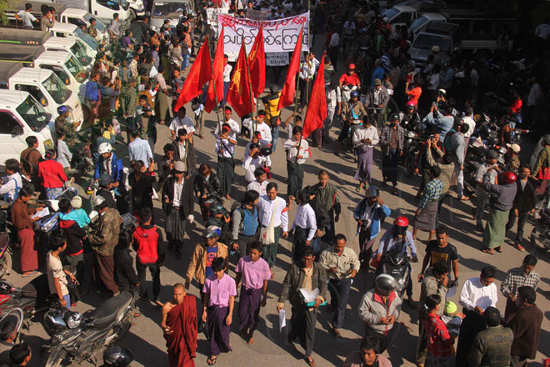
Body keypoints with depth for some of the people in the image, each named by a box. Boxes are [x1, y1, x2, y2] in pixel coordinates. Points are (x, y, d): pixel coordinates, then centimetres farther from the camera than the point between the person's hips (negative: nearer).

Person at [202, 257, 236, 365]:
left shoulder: (230, 281, -15)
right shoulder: (209, 280, -9)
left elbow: (231, 299, -8)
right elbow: (206, 296, 2)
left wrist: (230, 315, -7)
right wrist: (204, 311, 5)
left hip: (223, 309, -2)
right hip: (211, 309, 2)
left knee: (223, 332, 8)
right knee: (212, 332, 14)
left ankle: (226, 346, 42)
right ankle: (214, 353, 34)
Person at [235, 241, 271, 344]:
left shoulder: (264, 265, -18)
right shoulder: (243, 260, -15)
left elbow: (265, 282, -5)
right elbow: (238, 276, 0)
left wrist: (264, 298, 1)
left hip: (256, 292, -1)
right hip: (245, 290, 1)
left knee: (253, 314, 11)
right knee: (242, 312, 11)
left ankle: (250, 334, 38)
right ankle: (243, 329, 44)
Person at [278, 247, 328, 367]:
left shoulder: (320, 270, -4)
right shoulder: (294, 268, -7)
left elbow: (323, 285, -13)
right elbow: (286, 285, -5)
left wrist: (320, 298, -33)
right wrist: (281, 301, -11)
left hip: (311, 305, 0)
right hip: (297, 303, 0)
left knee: (310, 329, 4)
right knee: (296, 324, 17)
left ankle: (309, 354, 20)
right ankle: (292, 337, 51)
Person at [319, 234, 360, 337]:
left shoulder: (350, 252, -13)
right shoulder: (326, 253, -16)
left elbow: (356, 262, 3)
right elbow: (320, 265, -9)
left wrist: (354, 270, -18)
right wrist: (329, 269, -28)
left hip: (345, 280, -1)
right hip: (331, 280, 1)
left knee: (341, 304, -7)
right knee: (334, 299, 26)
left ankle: (336, 327, 2)